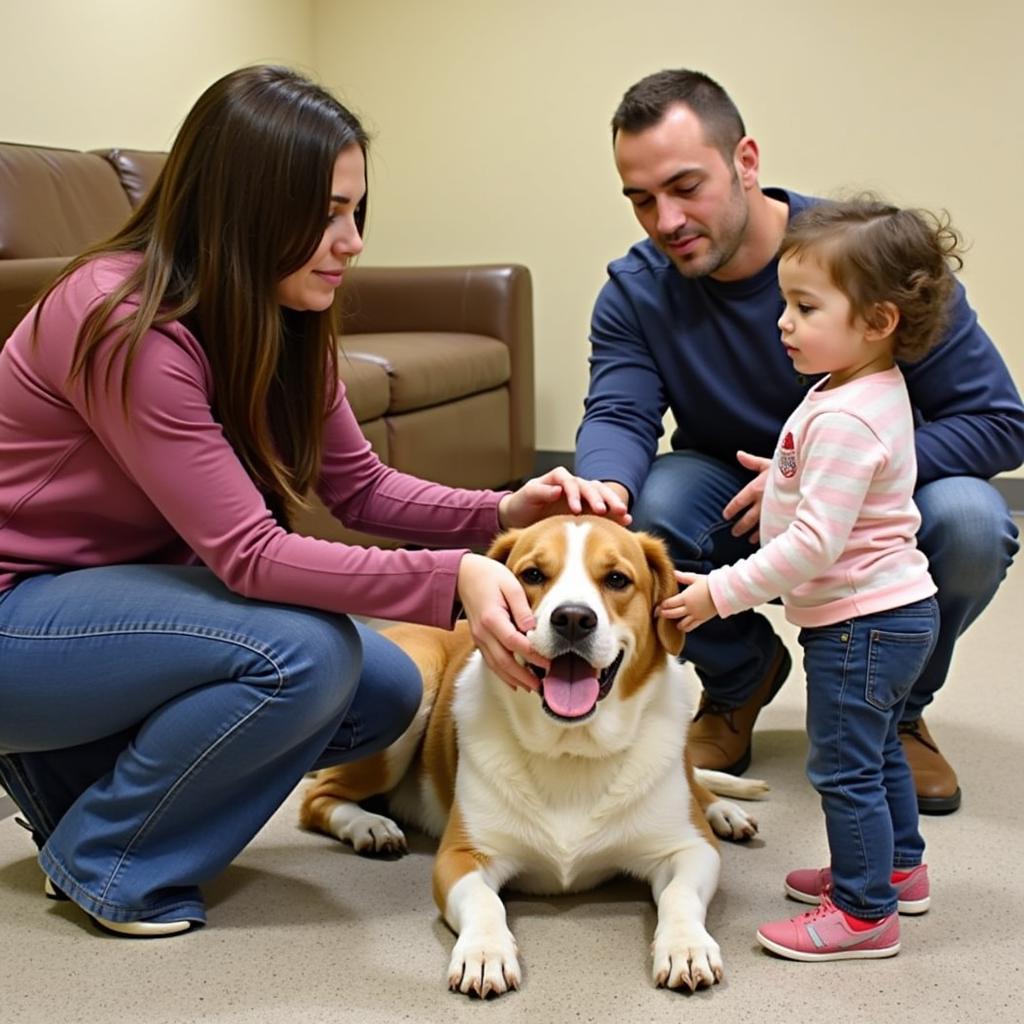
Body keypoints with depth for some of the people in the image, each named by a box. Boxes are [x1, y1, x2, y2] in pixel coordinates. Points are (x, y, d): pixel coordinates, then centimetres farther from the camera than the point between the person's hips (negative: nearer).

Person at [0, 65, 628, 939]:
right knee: (302, 653, -28)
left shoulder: (281, 321, -2)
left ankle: (85, 766, 12)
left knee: (385, 694, -2)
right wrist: (452, 580, -40)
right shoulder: (128, 327, -28)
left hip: (121, 588, 9)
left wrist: (504, 512, -20)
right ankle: (105, 860, -5)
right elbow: (247, 553, -30)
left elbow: (363, 488, -1)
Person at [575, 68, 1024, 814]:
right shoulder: (636, 290, -11)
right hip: (729, 493, 2)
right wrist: (604, 490, -47)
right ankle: (740, 675, 3)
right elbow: (617, 417, -22)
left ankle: (896, 702, 1)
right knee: (641, 508, -30)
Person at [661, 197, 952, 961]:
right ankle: (897, 867, 42)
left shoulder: (844, 419, -27)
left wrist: (723, 591, -27)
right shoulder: (874, 389, 4)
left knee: (845, 766, 0)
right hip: (894, 610, 11)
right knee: (878, 752, 25)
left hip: (861, 620, -11)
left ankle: (865, 913, 12)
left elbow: (815, 543, -31)